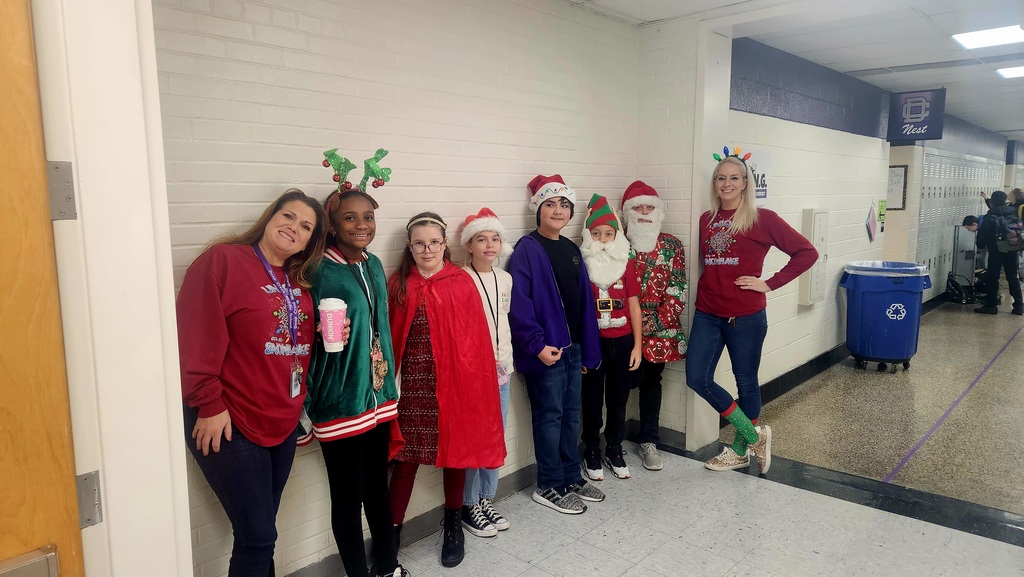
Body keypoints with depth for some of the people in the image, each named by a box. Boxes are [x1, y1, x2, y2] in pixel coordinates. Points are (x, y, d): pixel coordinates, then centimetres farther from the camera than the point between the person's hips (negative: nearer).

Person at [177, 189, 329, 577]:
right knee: (257, 536, -1)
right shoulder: (223, 259, -10)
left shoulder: (300, 282, 11)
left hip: (283, 423, 7)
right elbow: (195, 335, -17)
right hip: (231, 424, -7)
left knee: (259, 532, 18)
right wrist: (209, 404, -18)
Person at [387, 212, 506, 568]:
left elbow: (477, 338, -4)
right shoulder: (398, 284, 4)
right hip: (411, 385, 1)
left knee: (455, 453, 12)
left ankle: (453, 528, 32)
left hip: (454, 382, 0)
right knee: (406, 459, 4)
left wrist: (476, 381, -8)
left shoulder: (462, 282, -1)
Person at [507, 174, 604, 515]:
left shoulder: (572, 250, 12)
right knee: (549, 415, 3)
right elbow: (519, 302, -18)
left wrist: (588, 350, 12)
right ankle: (549, 487, 16)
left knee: (571, 414, 15)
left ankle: (571, 477, 30)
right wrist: (537, 344, -23)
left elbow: (585, 302, 14)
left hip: (573, 346, 7)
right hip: (546, 349, -7)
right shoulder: (528, 249, -10)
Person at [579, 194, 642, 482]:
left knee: (618, 400, 13)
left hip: (622, 342, 3)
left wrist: (637, 345, 2)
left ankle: (614, 451, 30)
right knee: (593, 401, 8)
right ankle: (592, 453, 25)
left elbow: (634, 306, 5)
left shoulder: (625, 264, 3)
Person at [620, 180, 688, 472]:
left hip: (660, 330, 2)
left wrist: (656, 322, -11)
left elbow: (678, 290, 0)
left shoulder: (672, 245, 4)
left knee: (651, 381, 13)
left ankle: (649, 441, 26)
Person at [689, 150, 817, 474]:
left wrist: (770, 284, -9)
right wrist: (706, 290, 6)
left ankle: (740, 450, 30)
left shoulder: (762, 219, -5)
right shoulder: (706, 220, 8)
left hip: (745, 316, -4)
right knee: (697, 378, -1)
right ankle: (754, 435, 18)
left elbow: (806, 252, -5)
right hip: (707, 314, 5)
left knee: (746, 383, 9)